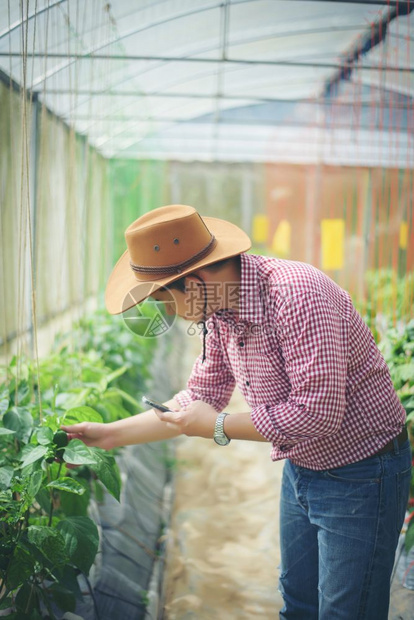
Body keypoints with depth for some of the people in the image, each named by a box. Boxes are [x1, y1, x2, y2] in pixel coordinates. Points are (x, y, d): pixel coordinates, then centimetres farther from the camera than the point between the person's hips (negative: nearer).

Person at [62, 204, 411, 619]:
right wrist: (112, 434, 5)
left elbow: (319, 414, -32)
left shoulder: (297, 294, -30)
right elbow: (201, 396, 9)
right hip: (301, 468, 8)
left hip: (359, 476, -8)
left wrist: (217, 426, -22)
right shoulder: (219, 307, -3)